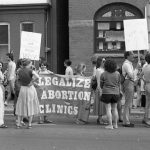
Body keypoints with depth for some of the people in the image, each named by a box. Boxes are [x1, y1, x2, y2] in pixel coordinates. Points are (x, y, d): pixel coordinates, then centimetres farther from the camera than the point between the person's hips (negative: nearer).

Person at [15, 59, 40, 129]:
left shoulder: (20, 71, 0)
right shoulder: (30, 70, -13)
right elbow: (37, 77, -29)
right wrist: (31, 82, -16)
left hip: (22, 89, 3)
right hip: (30, 89, -3)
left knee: (21, 106, 13)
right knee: (31, 106, 8)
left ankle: (18, 124, 12)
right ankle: (29, 124, 10)